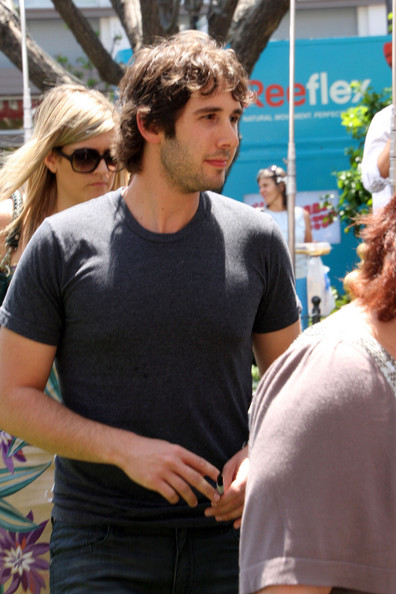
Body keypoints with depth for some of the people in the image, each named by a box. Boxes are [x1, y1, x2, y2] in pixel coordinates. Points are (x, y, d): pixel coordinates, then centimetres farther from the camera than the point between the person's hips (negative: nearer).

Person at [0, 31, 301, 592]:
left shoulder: (257, 241, 1)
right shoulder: (62, 245, -4)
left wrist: (262, 453, -8)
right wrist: (126, 450, -15)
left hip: (226, 534, 2)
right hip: (101, 544, -2)